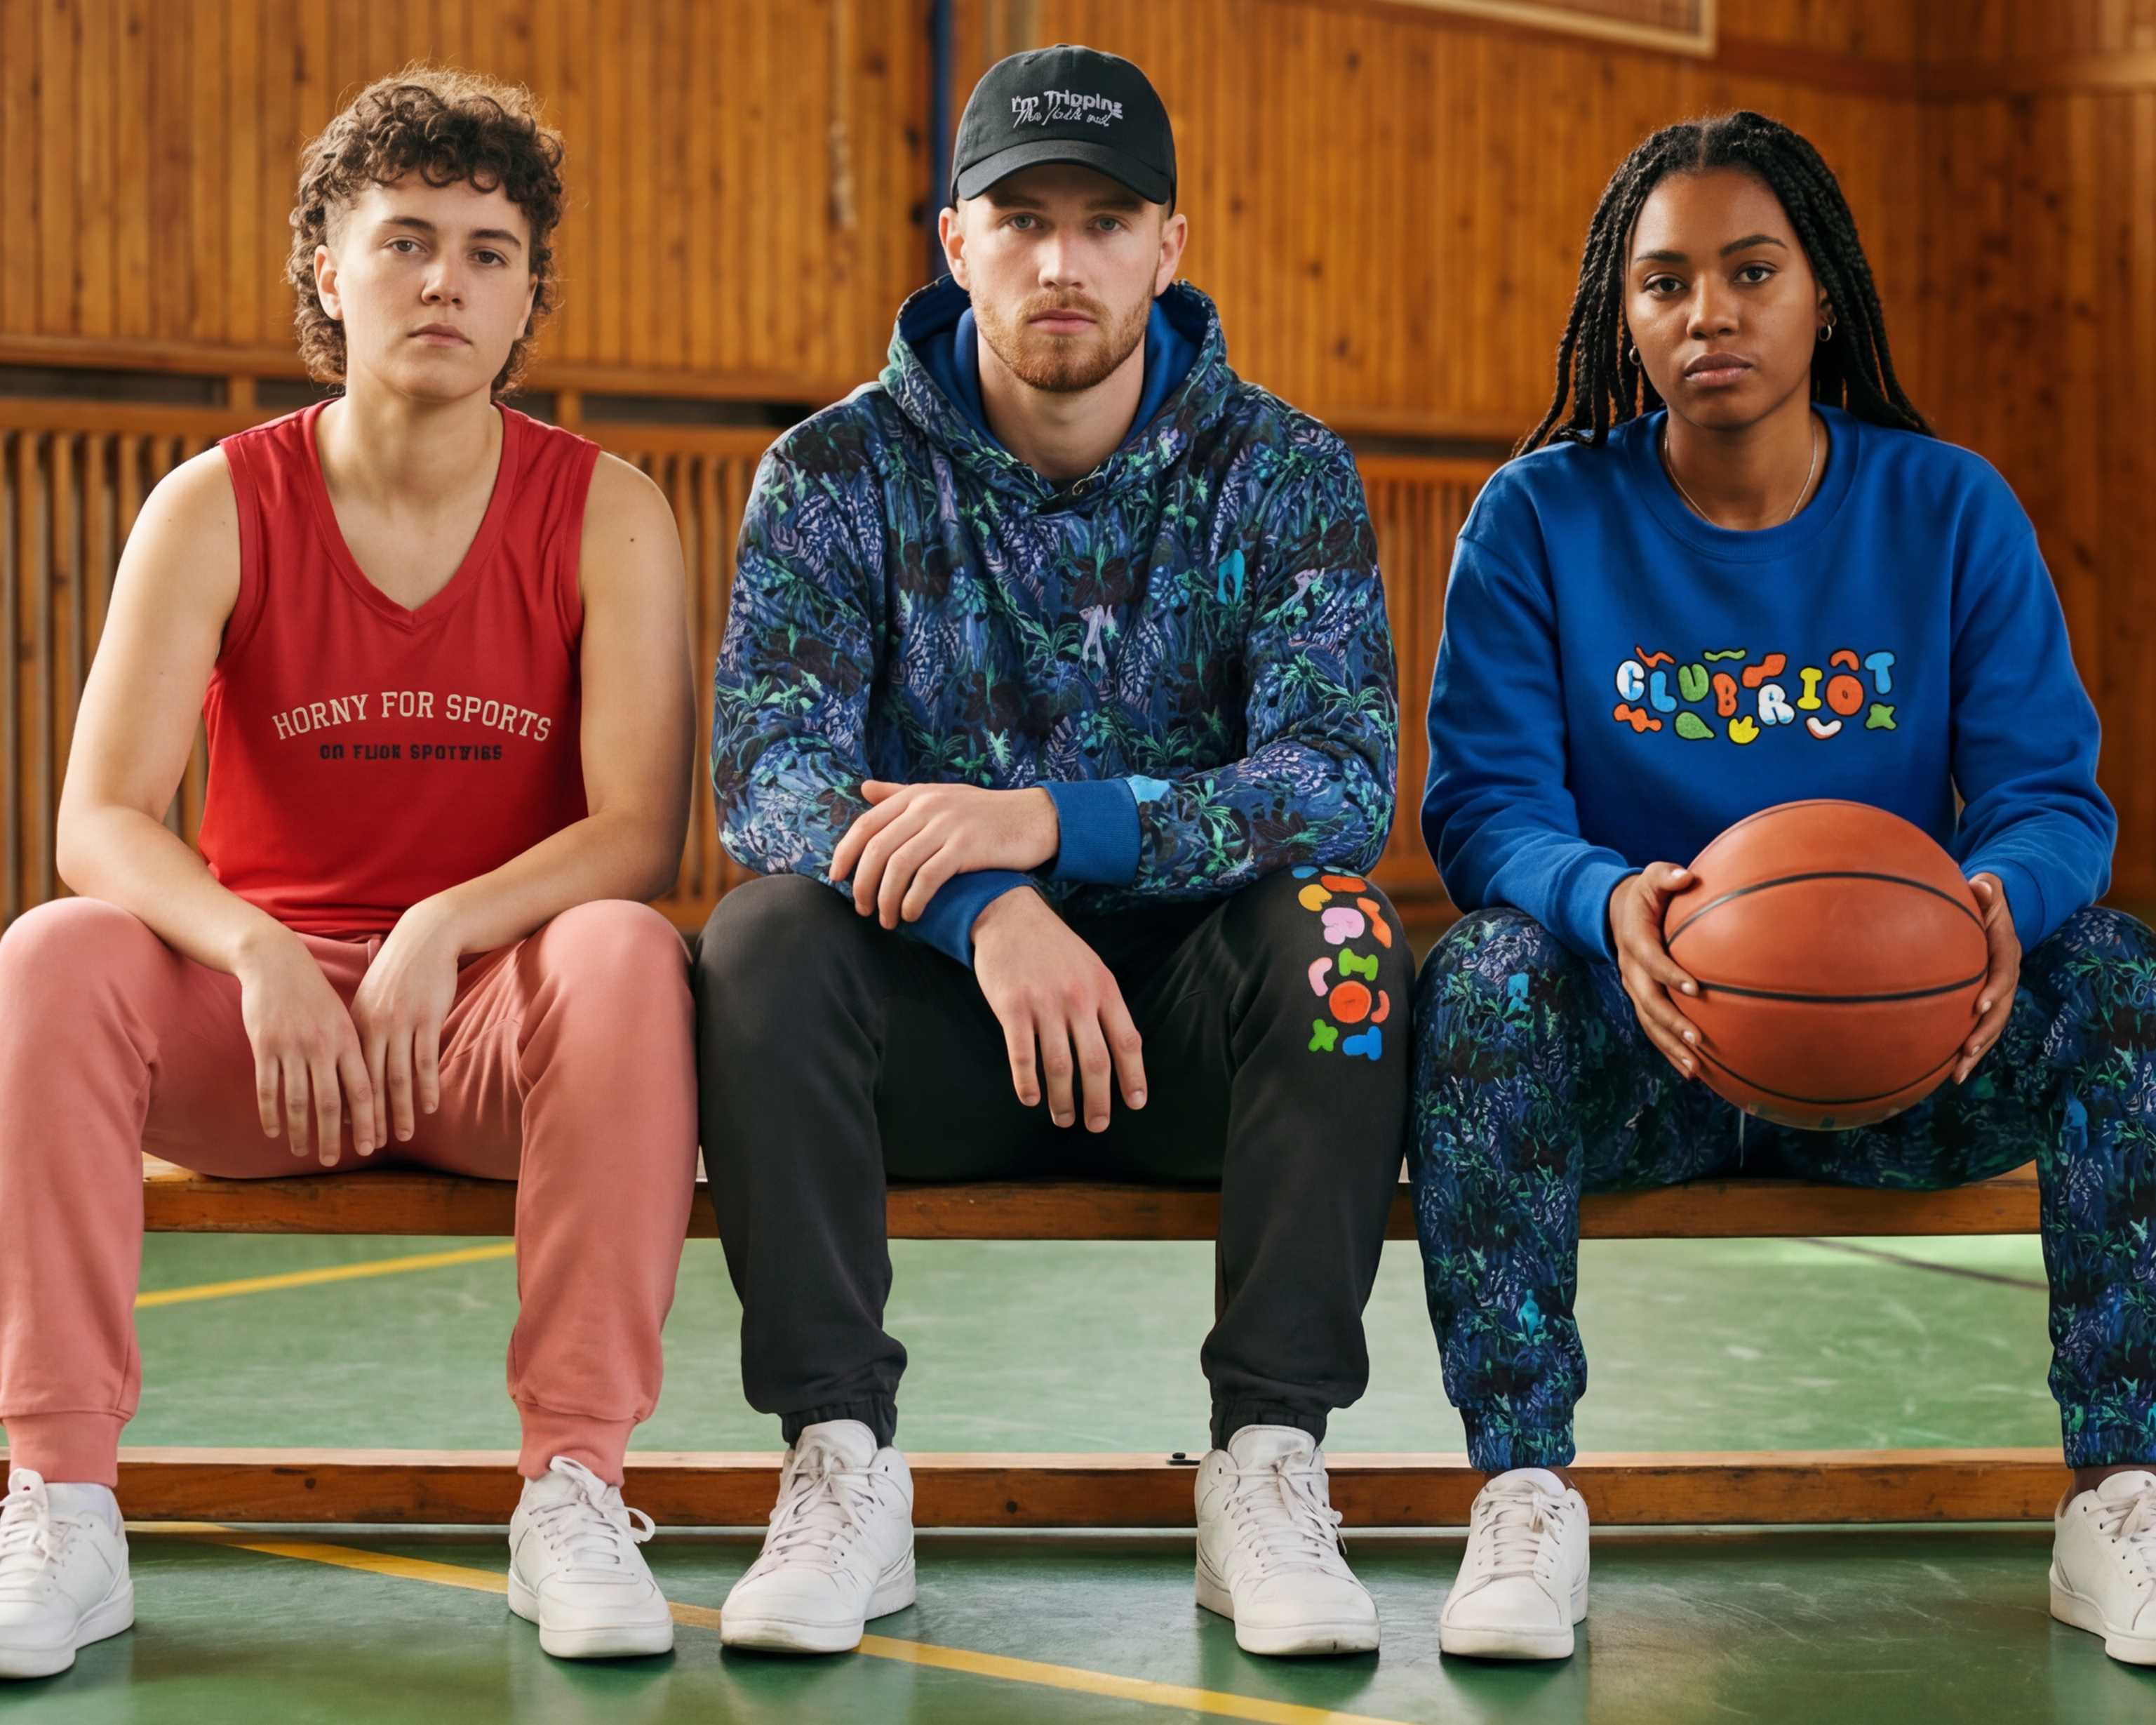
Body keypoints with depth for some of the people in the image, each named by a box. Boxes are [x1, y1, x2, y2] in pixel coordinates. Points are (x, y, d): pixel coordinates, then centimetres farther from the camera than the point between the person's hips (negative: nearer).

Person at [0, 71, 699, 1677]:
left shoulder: (604, 515, -3)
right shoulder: (219, 507, -1)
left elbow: (642, 833, -13)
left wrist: (443, 934, -30)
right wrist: (261, 955, -32)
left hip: (499, 1014, -1)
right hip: (259, 1004, 1)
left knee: (630, 956, -33)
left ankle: (574, 1495, -29)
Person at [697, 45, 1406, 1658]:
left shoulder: (1284, 471, -2)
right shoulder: (838, 473, -2)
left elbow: (1344, 782, -16)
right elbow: (768, 769, -15)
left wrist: (1046, 822, -31)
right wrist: (989, 910, -35)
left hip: (1188, 1033, 0)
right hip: (933, 1031, 0)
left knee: (1335, 920, -30)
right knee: (764, 930, -28)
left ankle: (1269, 1469, -24)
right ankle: (843, 1467, -23)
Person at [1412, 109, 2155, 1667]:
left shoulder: (1951, 511, 3)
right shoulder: (1541, 517, -1)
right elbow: (1487, 802, -9)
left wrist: (2003, 899, -29)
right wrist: (1609, 902, -33)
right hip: (1640, 1048, -1)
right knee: (1488, 971, -32)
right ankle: (1524, 1498, -26)